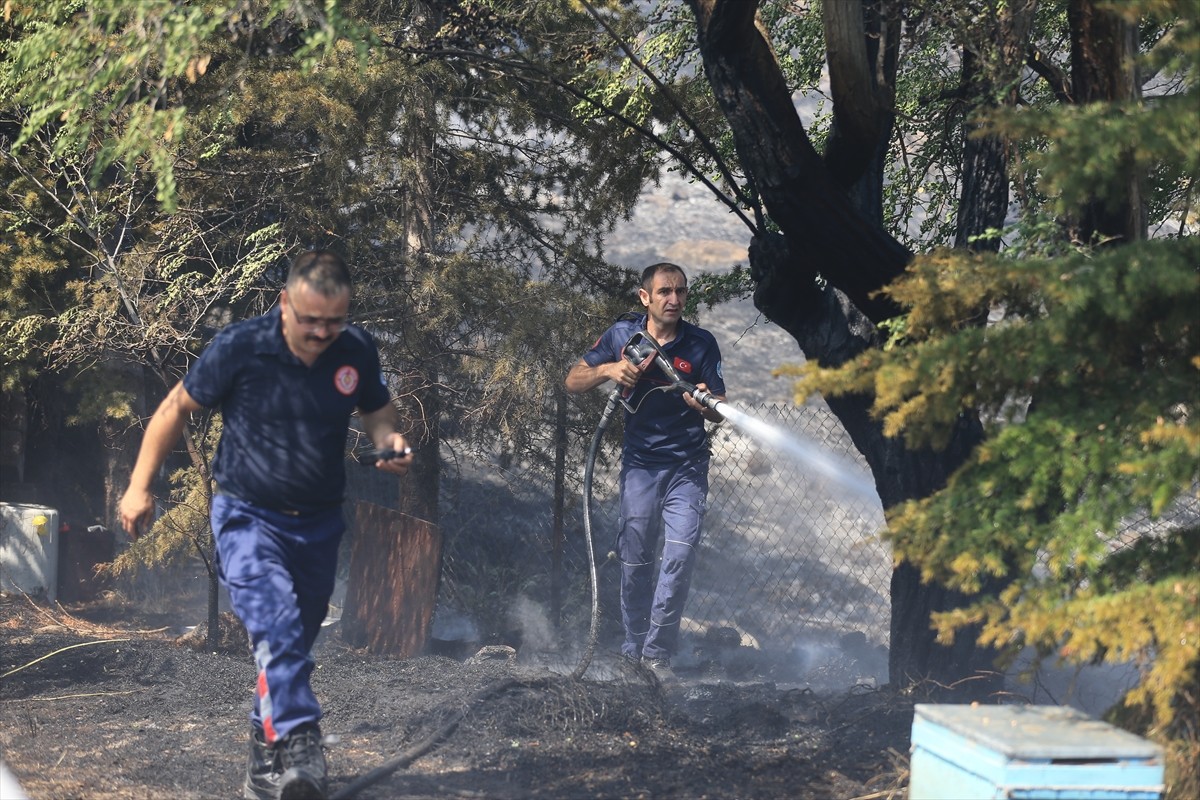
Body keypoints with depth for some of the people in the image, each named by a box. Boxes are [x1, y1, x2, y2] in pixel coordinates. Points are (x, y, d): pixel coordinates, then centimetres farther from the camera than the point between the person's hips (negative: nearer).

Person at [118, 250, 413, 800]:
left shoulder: (356, 351, -7)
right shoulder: (241, 347, -16)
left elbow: (376, 410, 12)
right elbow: (177, 409, -3)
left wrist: (390, 441, -12)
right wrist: (139, 486, -4)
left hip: (319, 523, 4)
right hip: (249, 517, -4)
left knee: (293, 644, 15)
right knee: (277, 630, -26)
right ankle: (299, 750, -37)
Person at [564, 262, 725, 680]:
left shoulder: (702, 344, -4)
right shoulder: (623, 334, -1)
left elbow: (720, 413, -3)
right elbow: (573, 381, 1)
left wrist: (704, 404, -27)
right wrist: (608, 369, -18)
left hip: (687, 465, -1)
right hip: (640, 462, 1)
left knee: (680, 556, -11)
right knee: (635, 560, 3)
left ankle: (657, 651, -3)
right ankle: (633, 647, 17)